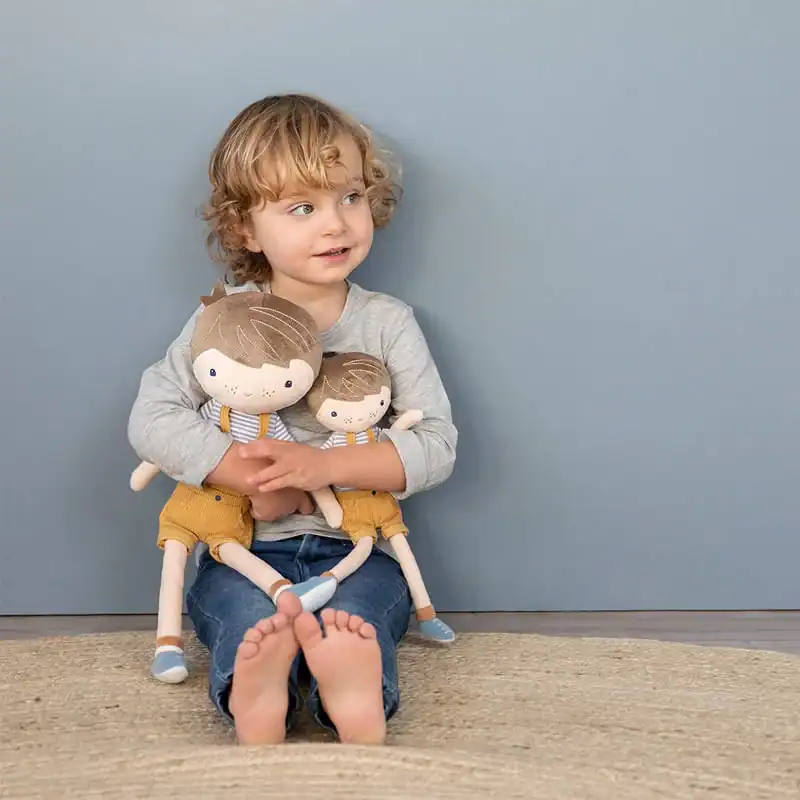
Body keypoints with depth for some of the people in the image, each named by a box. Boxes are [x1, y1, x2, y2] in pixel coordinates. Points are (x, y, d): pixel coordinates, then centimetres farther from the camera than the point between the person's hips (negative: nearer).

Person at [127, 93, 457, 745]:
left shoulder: (387, 322, 4)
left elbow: (437, 445, -4)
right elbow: (152, 419, -5)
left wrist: (325, 465, -19)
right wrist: (252, 478, -16)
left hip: (357, 548, 0)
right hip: (247, 546, 0)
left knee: (356, 619, -33)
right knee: (252, 619, -33)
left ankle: (361, 711, -59)